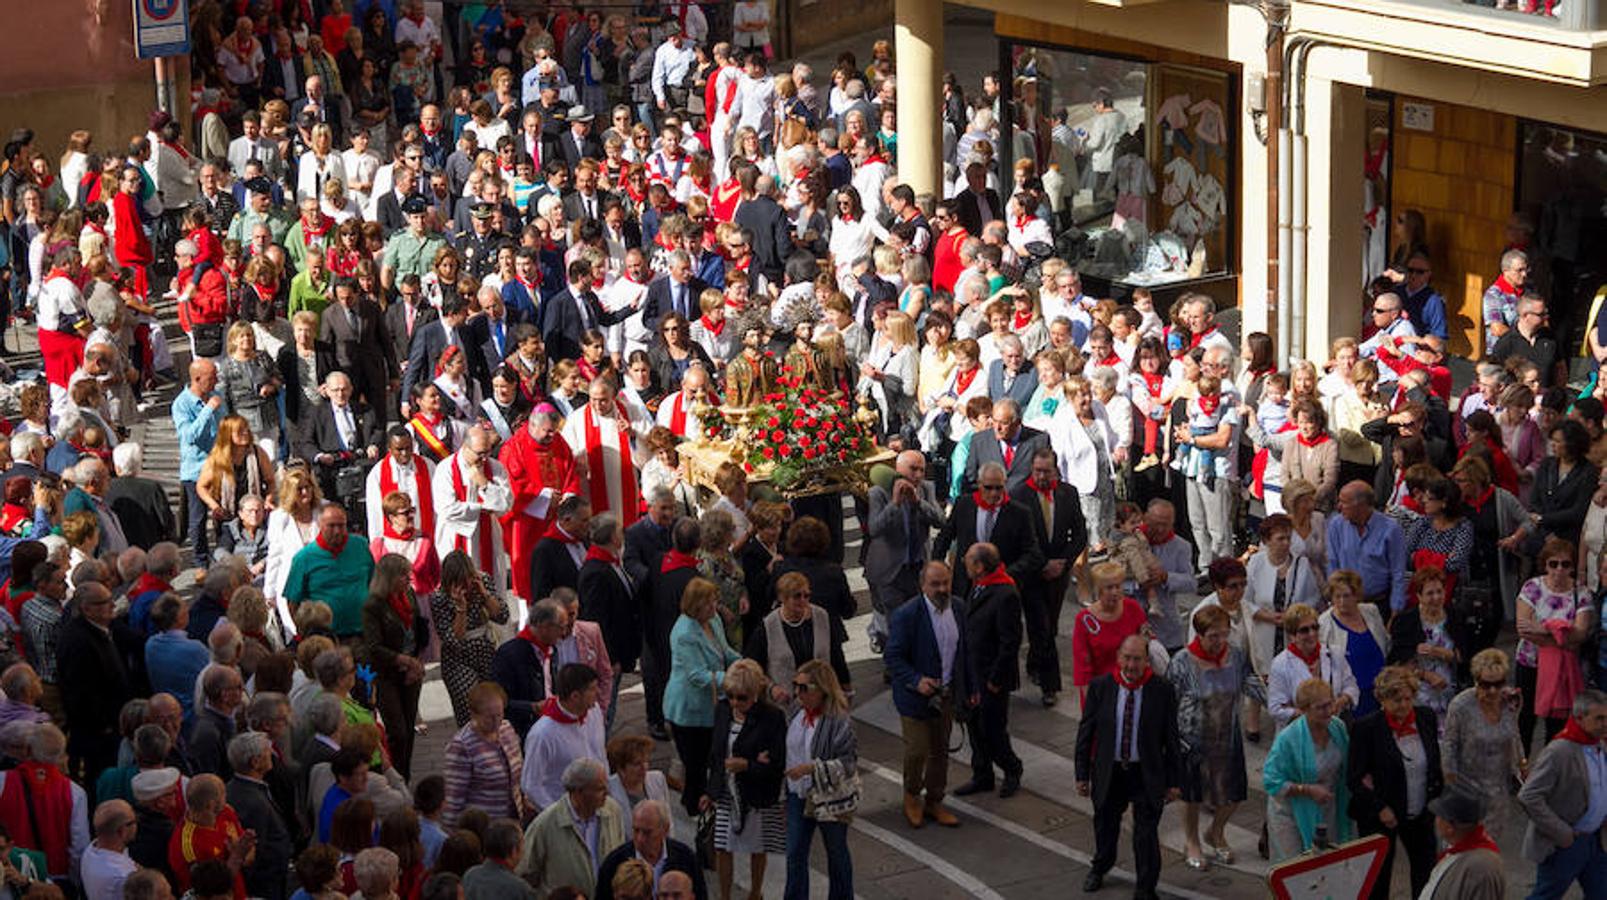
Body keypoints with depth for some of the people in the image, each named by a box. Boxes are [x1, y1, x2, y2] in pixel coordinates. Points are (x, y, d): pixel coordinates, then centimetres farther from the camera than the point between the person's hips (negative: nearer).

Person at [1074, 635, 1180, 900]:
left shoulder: (1162, 690, -10)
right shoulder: (1100, 687, -6)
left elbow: (1172, 738, -4)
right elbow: (1086, 732, 0)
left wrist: (1174, 781, -3)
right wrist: (1082, 774, 0)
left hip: (1147, 775, -2)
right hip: (1108, 772, 2)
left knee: (1146, 833, -1)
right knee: (1105, 825, 22)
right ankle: (1099, 869, 50)